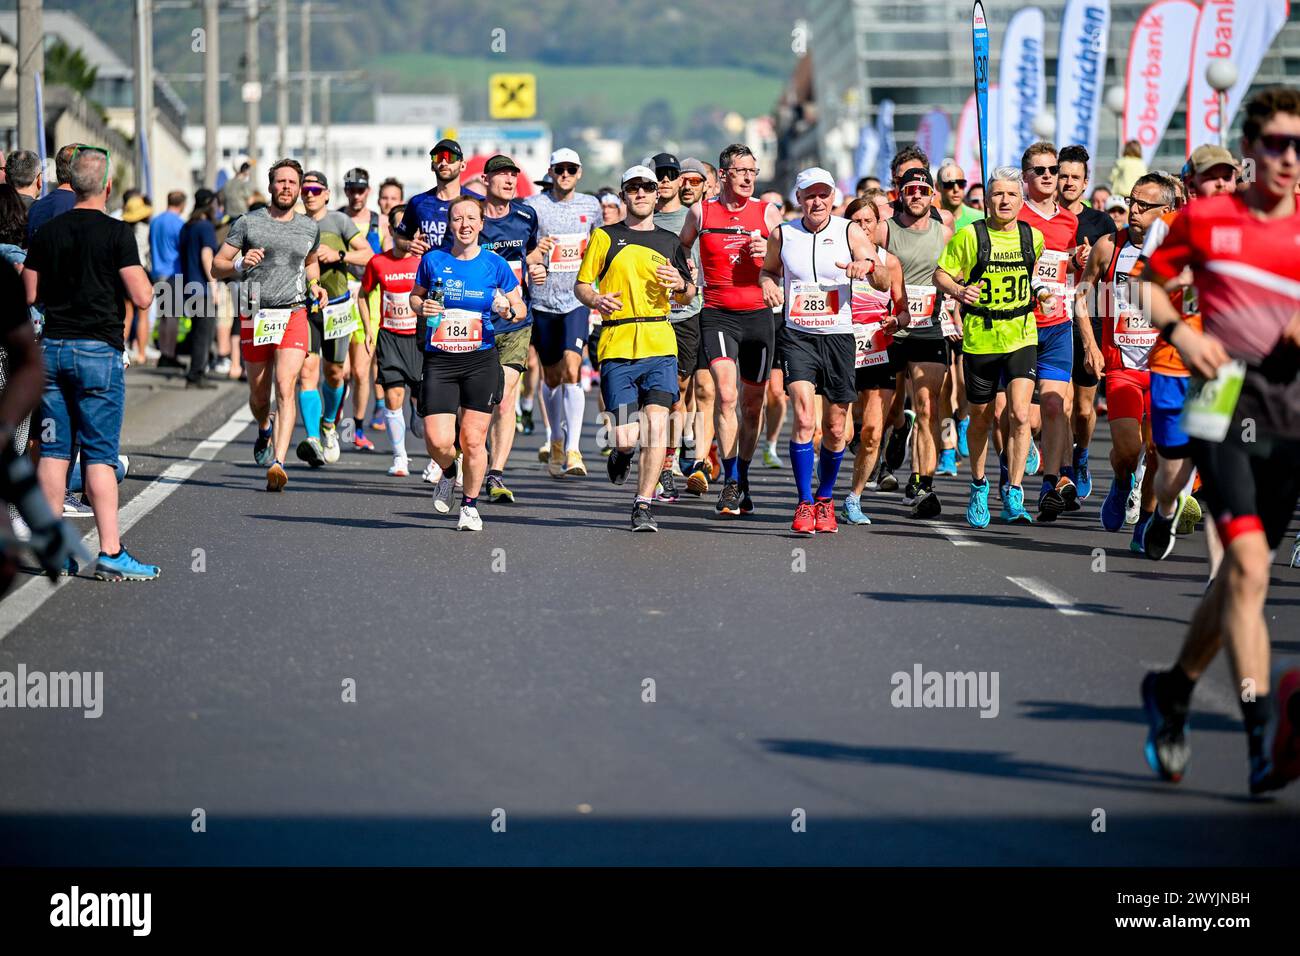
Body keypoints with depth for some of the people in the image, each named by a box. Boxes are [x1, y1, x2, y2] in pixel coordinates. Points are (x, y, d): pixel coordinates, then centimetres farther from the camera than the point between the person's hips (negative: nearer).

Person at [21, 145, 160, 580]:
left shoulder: (47, 232, 6)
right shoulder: (116, 233, -9)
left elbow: (30, 294, 9)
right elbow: (142, 297, -12)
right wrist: (141, 276, 9)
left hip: (52, 348, 5)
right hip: (99, 349, -5)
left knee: (54, 450, 7)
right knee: (100, 454, -5)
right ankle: (109, 552, -8)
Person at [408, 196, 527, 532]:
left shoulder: (495, 265, 1)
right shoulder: (433, 260, 2)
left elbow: (520, 308, 10)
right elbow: (415, 296, 17)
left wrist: (508, 310, -13)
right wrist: (422, 307, -5)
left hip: (481, 361, 0)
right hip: (439, 361, 0)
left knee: (473, 440, -2)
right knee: (438, 441, -9)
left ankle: (470, 504, 19)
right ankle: (448, 474, 26)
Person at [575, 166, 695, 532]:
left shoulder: (669, 242, 14)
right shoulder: (605, 237, 8)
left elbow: (688, 296, 20)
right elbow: (581, 285, 8)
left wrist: (681, 285, -3)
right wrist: (596, 300, -13)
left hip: (660, 346, 2)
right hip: (616, 347, -1)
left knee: (656, 423, -14)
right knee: (627, 438, -7)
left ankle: (643, 506, -6)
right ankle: (621, 453, 31)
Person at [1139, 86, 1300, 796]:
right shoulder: (1205, 218, 3)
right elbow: (1149, 278, 15)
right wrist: (1176, 328, -2)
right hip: (1224, 400, -3)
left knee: (1241, 571, 10)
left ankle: (1172, 691, 33)